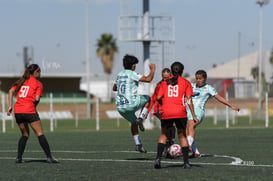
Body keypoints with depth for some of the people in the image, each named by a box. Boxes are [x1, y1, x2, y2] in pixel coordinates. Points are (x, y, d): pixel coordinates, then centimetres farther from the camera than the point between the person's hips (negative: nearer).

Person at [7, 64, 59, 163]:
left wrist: (10, 106, 5)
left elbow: (11, 91, 7)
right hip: (29, 111, -6)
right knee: (40, 134, -2)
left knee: (25, 134, 19)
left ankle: (19, 157, 11)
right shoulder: (38, 84, 2)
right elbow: (37, 99, -9)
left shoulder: (21, 81, 17)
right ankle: (49, 157, -8)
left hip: (17, 111, 6)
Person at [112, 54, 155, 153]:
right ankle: (141, 118, 3)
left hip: (120, 107, 7)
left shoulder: (119, 75, 13)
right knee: (148, 98, 20)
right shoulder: (132, 74, -9)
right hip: (131, 104, -7)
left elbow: (114, 88, 29)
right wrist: (152, 69, -1)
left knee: (133, 122, 27)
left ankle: (138, 144, 22)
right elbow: (148, 79, -18)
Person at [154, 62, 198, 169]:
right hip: (180, 113, -1)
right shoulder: (186, 82, 9)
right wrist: (193, 115, 0)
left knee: (164, 134, 17)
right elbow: (189, 99, 0)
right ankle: (186, 162, 5)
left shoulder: (165, 82, 13)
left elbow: (158, 97, 4)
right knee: (182, 136, 10)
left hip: (166, 112, 1)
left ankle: (158, 158, 1)